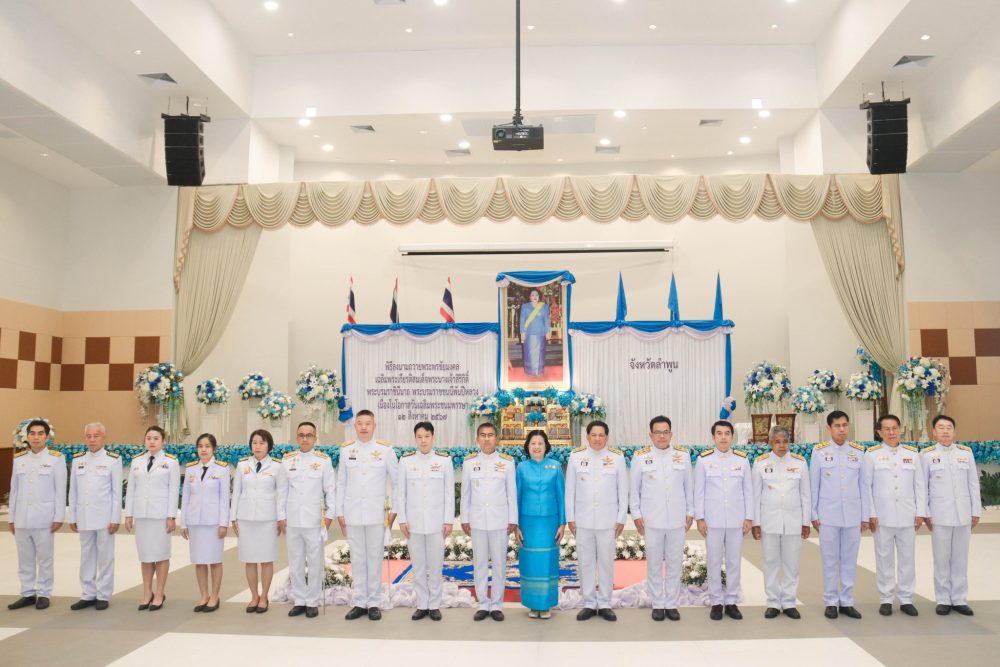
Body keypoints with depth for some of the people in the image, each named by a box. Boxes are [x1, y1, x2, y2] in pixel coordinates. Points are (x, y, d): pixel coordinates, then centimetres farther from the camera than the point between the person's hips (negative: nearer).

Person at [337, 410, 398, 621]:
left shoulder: (385, 450, -2)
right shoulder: (346, 450, 5)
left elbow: (397, 481, 3)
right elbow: (341, 483, 8)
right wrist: (339, 512, 5)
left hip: (377, 514, -2)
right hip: (352, 514, 2)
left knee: (375, 559, 3)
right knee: (357, 559, 8)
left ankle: (374, 603, 13)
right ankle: (360, 603, 17)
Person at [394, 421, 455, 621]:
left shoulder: (444, 460, -3)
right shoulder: (406, 460, -1)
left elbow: (449, 492, 0)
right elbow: (400, 492, 2)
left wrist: (449, 520, -3)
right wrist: (402, 519, -2)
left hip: (436, 521, -1)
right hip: (413, 521, 1)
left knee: (435, 565, 5)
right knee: (418, 565, 8)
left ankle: (434, 605, 19)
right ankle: (422, 605, 20)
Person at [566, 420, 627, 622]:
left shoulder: (617, 457, -1)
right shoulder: (576, 456, 0)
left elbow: (623, 490, 2)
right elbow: (570, 490, 4)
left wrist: (621, 518, 0)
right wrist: (570, 518, 2)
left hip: (608, 520, 0)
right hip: (583, 520, 1)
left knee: (607, 562, 5)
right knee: (586, 562, 7)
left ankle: (604, 604, 18)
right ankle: (589, 604, 18)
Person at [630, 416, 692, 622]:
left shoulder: (683, 455, 3)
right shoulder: (640, 457, -2)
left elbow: (689, 486, 8)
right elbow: (635, 489, 3)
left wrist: (690, 512, 8)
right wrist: (636, 514, 0)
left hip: (677, 520, 1)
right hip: (651, 520, -1)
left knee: (674, 564, 9)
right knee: (654, 564, 7)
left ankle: (671, 604, 21)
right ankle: (658, 605, 19)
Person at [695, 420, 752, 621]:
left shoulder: (742, 459, 4)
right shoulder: (704, 460, 0)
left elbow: (748, 490, 6)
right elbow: (699, 491, 1)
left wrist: (749, 517, 3)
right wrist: (699, 518, -3)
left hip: (736, 520, 1)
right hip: (712, 520, -1)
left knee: (734, 561, 7)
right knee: (714, 562, 4)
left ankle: (731, 602, 18)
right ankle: (717, 602, 15)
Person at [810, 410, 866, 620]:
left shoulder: (858, 451, 4)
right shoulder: (819, 451, -1)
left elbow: (863, 484, 6)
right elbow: (814, 485, 1)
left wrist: (865, 516, 5)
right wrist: (814, 515, -1)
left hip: (852, 515, 2)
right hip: (828, 514, -2)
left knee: (850, 560, 8)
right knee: (830, 560, 5)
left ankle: (847, 602, 18)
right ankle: (831, 602, 15)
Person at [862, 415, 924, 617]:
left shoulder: (912, 453, 7)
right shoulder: (871, 455, -1)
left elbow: (920, 485, 7)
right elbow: (866, 486, -2)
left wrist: (920, 513, 2)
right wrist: (870, 514, -6)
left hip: (908, 517, 2)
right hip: (882, 517, -2)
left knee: (907, 559, 8)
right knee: (884, 559, 5)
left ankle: (906, 599, 18)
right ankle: (886, 599, 14)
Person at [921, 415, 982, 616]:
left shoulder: (966, 452, 6)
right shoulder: (927, 454, -1)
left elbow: (973, 484, 7)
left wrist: (976, 511, 5)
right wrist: (924, 513, -4)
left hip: (963, 514, 2)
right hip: (939, 515, -2)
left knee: (960, 559, 8)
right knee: (941, 559, 4)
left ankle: (959, 599, 17)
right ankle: (943, 600, 13)